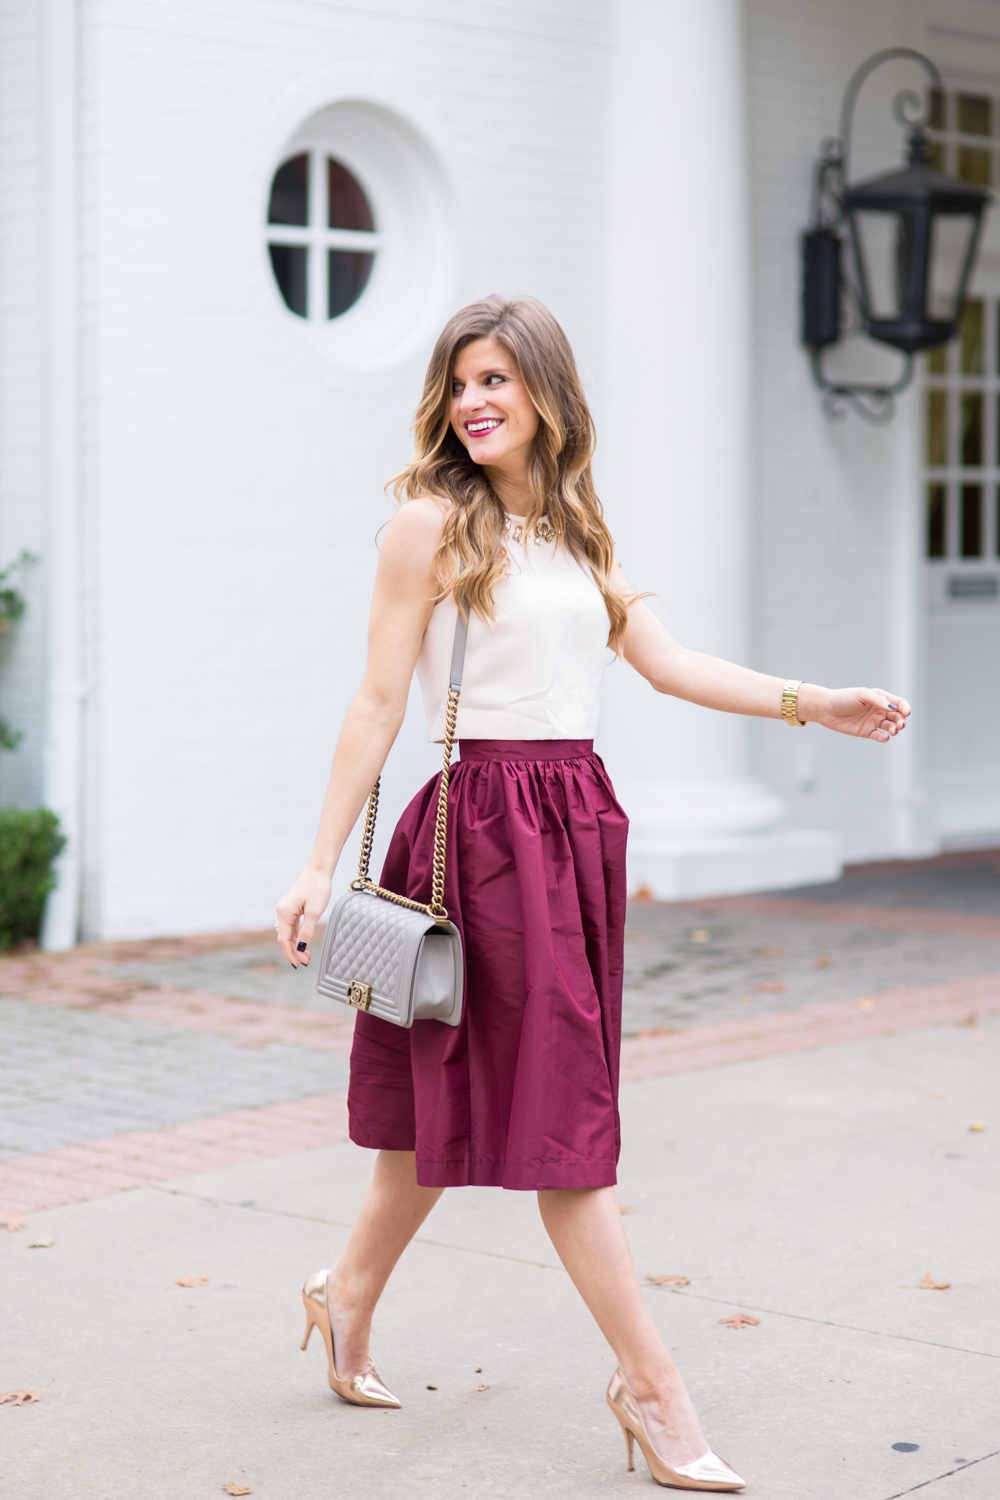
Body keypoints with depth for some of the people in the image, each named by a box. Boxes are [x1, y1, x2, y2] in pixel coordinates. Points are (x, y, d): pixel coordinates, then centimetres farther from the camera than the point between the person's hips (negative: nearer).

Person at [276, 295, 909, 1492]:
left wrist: (813, 706, 6)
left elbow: (663, 661, 13)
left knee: (465, 1096, 13)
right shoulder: (432, 522, -5)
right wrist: (321, 868, -9)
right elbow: (379, 702, -7)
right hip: (485, 821, -7)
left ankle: (348, 1295, 32)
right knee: (560, 1112, -3)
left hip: (576, 819, 7)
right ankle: (653, 1386, 2)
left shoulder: (578, 528, 14)